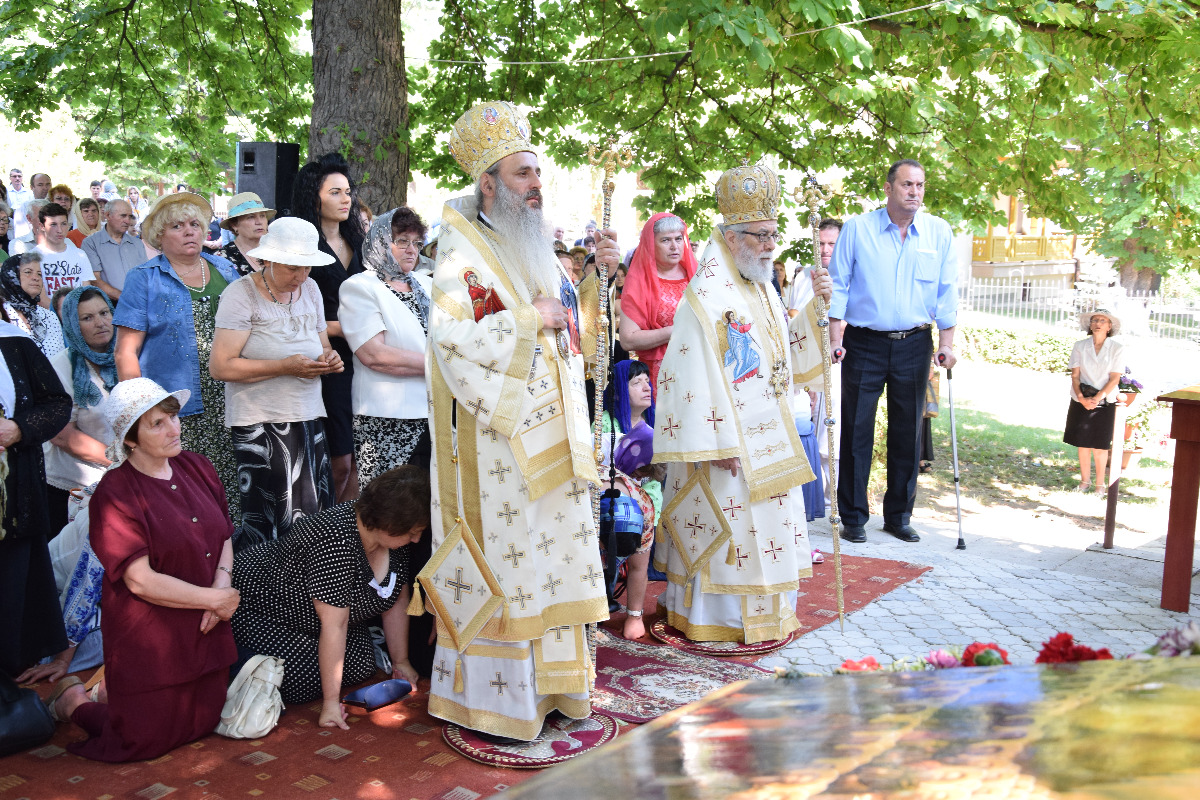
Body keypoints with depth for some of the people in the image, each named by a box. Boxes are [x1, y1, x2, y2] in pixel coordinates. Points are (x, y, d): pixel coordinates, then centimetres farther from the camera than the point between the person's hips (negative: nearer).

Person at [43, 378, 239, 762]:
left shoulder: (195, 467, 3)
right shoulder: (114, 495, -17)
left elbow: (224, 537, 9)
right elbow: (141, 581, -21)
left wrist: (223, 582, -10)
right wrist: (213, 599, -16)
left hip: (204, 630, 7)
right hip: (147, 640, -6)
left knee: (202, 725, 15)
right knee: (144, 741, 3)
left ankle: (116, 690, 37)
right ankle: (71, 698, 31)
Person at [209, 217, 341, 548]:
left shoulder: (310, 289, 14)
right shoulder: (241, 294, -7)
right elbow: (220, 367, -14)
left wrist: (329, 359, 1)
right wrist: (286, 367, -18)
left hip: (308, 417, 6)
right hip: (261, 421, -6)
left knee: (316, 519, 0)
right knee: (265, 523, -8)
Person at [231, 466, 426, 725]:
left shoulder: (395, 538, -12)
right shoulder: (336, 540, -37)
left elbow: (396, 601, 0)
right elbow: (333, 626, -35)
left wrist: (400, 662, 3)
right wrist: (331, 702, -31)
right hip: (257, 608, -8)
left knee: (361, 667, -5)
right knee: (306, 683, -20)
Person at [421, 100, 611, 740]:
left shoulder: (535, 248, 15)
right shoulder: (461, 252, -9)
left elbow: (570, 317, 27)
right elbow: (450, 335, -23)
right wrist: (528, 320, -19)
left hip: (550, 433, 8)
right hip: (497, 437, -8)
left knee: (552, 547, 11)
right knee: (502, 552, -3)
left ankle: (547, 684, 24)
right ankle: (492, 695, 9)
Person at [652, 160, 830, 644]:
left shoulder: (763, 289, 11)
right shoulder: (705, 298, -17)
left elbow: (788, 353, 16)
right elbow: (697, 376, -21)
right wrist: (716, 445, -23)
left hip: (768, 434, 9)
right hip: (727, 436, -9)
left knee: (766, 521, 15)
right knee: (727, 523, -1)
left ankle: (763, 613, 28)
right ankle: (713, 619, 13)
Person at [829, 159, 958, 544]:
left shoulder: (939, 232, 7)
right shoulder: (857, 228, 1)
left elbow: (946, 292, 7)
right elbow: (838, 284, 0)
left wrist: (946, 343, 0)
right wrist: (835, 337, -7)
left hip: (914, 345, 2)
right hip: (864, 343, -2)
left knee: (907, 433, 7)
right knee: (856, 432, 0)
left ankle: (899, 516, 19)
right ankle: (853, 517, 11)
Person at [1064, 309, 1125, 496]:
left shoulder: (1117, 349, -3)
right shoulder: (1080, 346, 2)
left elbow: (1115, 378, -7)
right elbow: (1075, 375, 0)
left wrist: (1097, 398, -17)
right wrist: (1081, 397, -14)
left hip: (1104, 402, -2)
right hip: (1080, 401, 2)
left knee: (1099, 445, 2)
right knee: (1082, 443, 6)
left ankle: (1100, 484, 15)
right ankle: (1085, 480, 21)